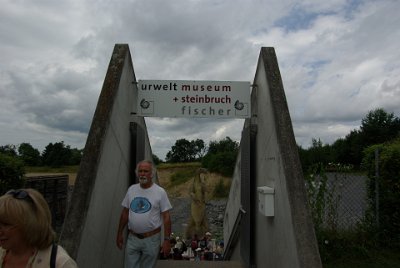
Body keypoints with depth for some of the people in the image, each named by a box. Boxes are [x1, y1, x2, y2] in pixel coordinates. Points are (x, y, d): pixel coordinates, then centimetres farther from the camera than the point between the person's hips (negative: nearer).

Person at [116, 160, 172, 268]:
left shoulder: (160, 192, -11)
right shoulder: (131, 189, 2)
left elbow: (166, 217, -9)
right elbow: (125, 213, 10)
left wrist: (167, 240, -12)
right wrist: (120, 233, 11)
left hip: (151, 239, -3)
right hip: (132, 238, 3)